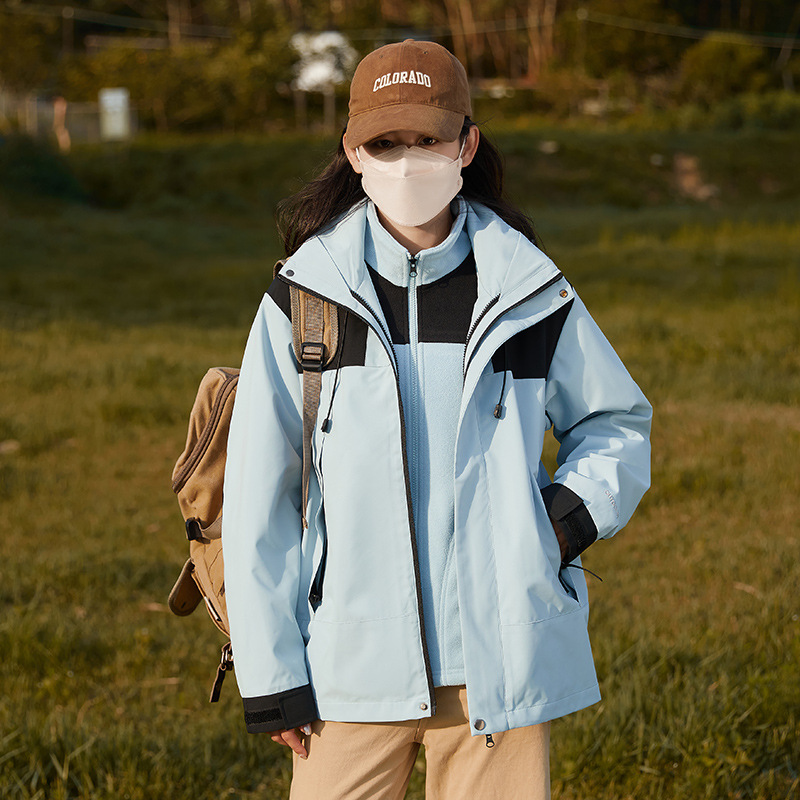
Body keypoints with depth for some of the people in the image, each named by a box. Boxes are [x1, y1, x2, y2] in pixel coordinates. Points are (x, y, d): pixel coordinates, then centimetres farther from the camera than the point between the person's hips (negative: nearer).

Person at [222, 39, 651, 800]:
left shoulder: (529, 294, 2)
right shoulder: (305, 296, -1)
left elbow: (616, 421, 19)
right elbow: (257, 496, 1)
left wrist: (575, 511, -2)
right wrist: (270, 673, -1)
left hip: (499, 656, 1)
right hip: (353, 661, -1)